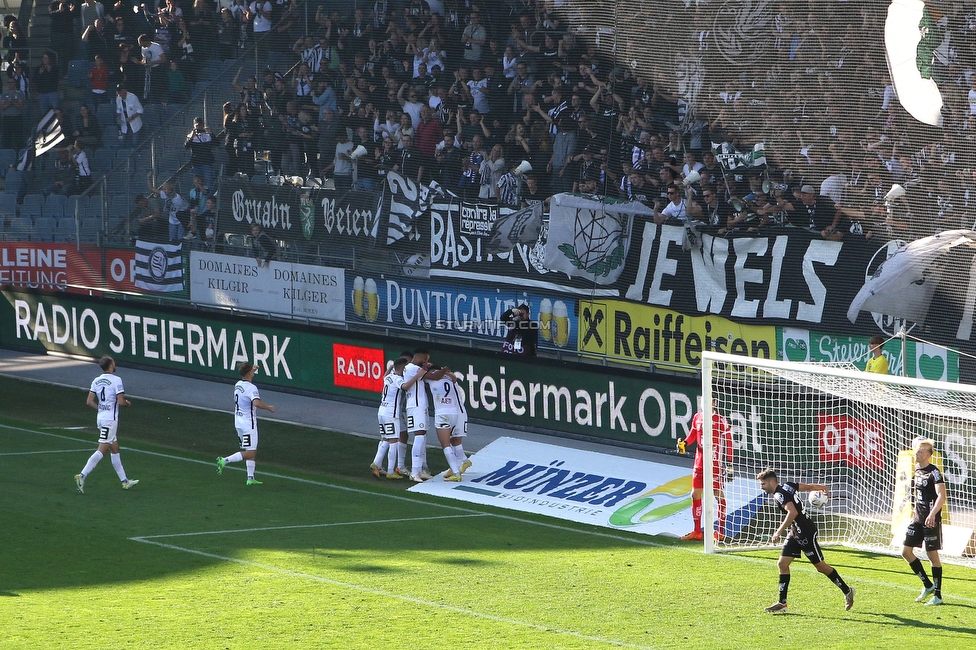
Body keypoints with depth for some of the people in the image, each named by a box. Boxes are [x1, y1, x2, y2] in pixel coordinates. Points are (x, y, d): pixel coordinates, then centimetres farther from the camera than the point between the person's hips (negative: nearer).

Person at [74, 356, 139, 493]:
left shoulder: (96, 381, 7)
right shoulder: (116, 380, -13)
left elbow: (90, 402, 5)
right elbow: (121, 402, -17)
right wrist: (128, 403, 5)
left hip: (100, 418, 8)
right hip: (111, 419, -8)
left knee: (115, 449, 14)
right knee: (102, 450, -8)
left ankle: (125, 481, 21)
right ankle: (82, 476, -17)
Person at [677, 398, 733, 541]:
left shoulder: (720, 420, -9)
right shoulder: (697, 418, 7)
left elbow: (728, 443, -8)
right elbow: (693, 434, 19)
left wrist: (728, 465, -11)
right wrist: (684, 443, -3)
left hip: (715, 463, -6)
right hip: (699, 463, 6)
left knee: (719, 495, -1)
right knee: (695, 494, 6)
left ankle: (720, 532, 6)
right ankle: (697, 532, 13)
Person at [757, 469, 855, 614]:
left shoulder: (779, 495, -22)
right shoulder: (787, 486, 4)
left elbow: (793, 512, -37)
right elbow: (808, 486, 16)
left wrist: (779, 531, -37)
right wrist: (822, 488, 35)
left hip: (807, 533, -10)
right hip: (796, 534, 10)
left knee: (820, 566, 3)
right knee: (783, 564, 2)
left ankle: (847, 591, 19)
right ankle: (782, 603, 3)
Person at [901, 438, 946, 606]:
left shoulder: (934, 472, -14)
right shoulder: (917, 471, 10)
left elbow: (941, 496, -24)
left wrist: (932, 514, -35)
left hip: (931, 520, -8)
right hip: (918, 519, 8)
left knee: (932, 554, -4)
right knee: (906, 551, 7)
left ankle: (937, 595, 3)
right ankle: (927, 585, 19)